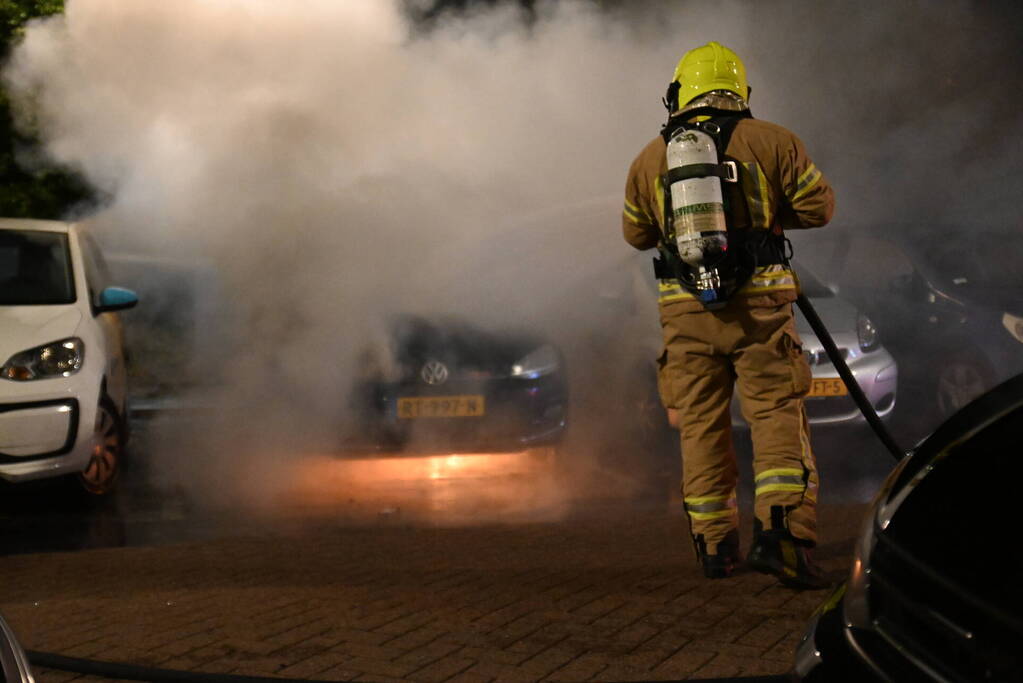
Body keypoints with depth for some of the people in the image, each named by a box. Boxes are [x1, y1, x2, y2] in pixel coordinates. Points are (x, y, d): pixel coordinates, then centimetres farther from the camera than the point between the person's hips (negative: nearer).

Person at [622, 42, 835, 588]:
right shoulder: (770, 141, 1)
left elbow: (636, 234, 19)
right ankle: (779, 533, -19)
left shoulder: (649, 158, 9)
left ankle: (714, 545, 14)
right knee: (778, 418, -3)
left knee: (701, 426, 11)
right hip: (758, 299, -2)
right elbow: (818, 206, 6)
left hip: (684, 307, 2)